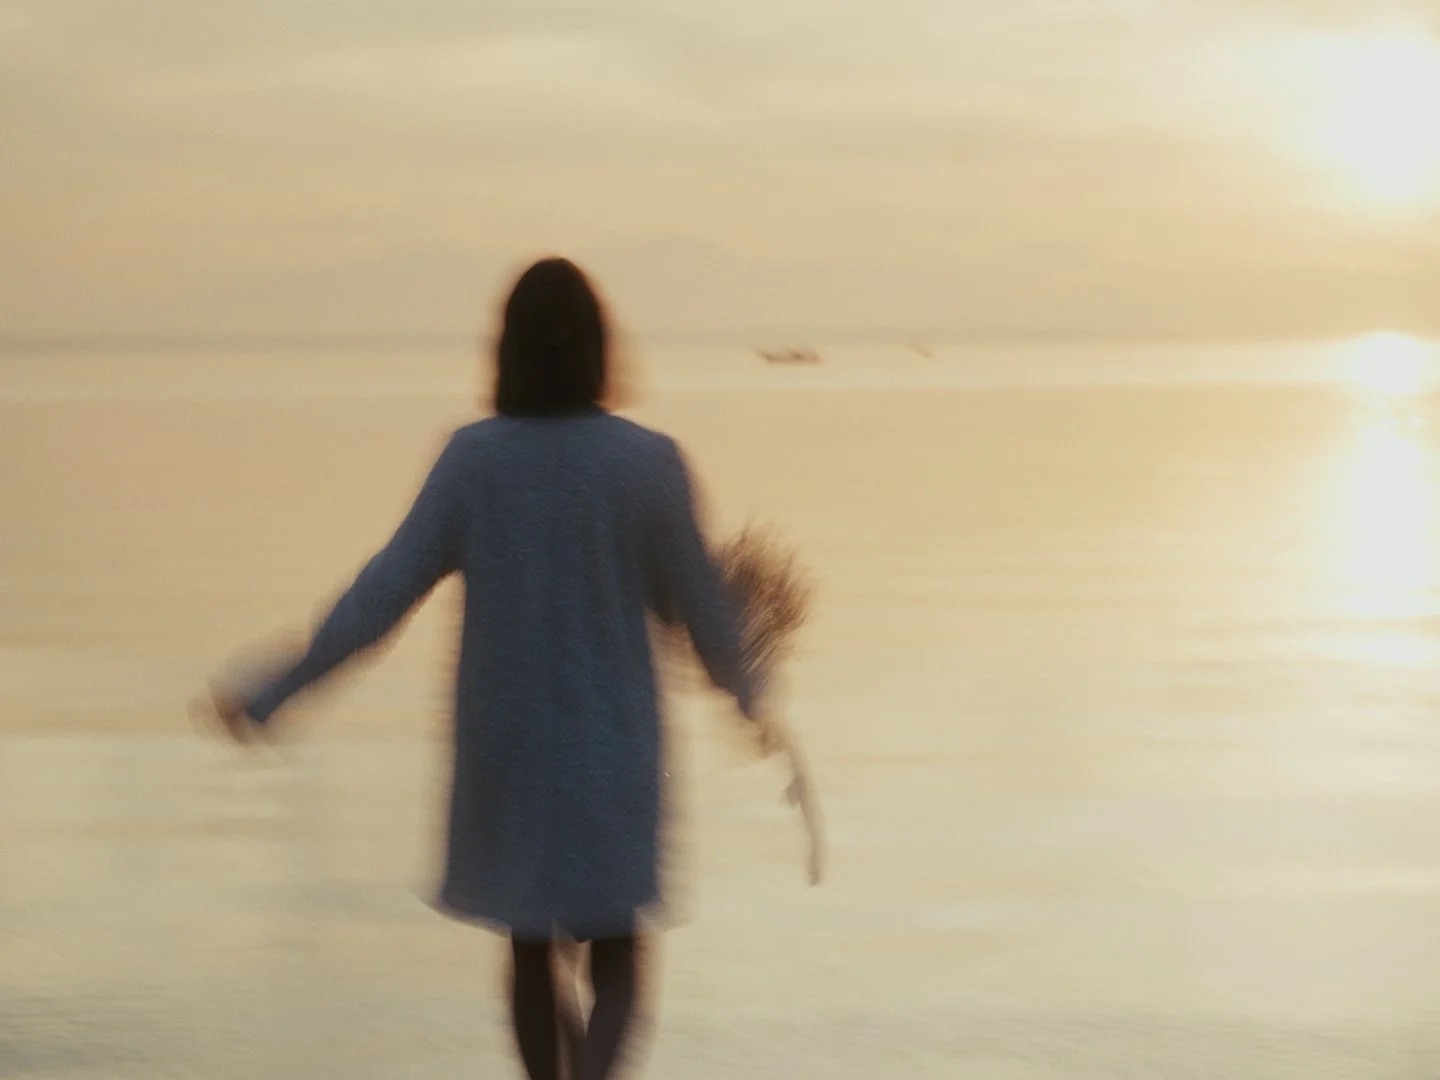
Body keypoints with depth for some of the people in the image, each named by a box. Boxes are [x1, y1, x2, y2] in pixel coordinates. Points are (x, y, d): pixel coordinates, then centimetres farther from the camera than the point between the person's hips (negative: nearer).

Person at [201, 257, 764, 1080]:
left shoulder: (474, 458, -8)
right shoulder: (648, 463, -11)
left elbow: (385, 593, -10)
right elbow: (696, 604, -1)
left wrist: (270, 696, -5)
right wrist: (744, 689, 19)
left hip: (504, 749, 2)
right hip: (611, 751, -2)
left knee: (531, 950, 20)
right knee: (615, 960, 8)